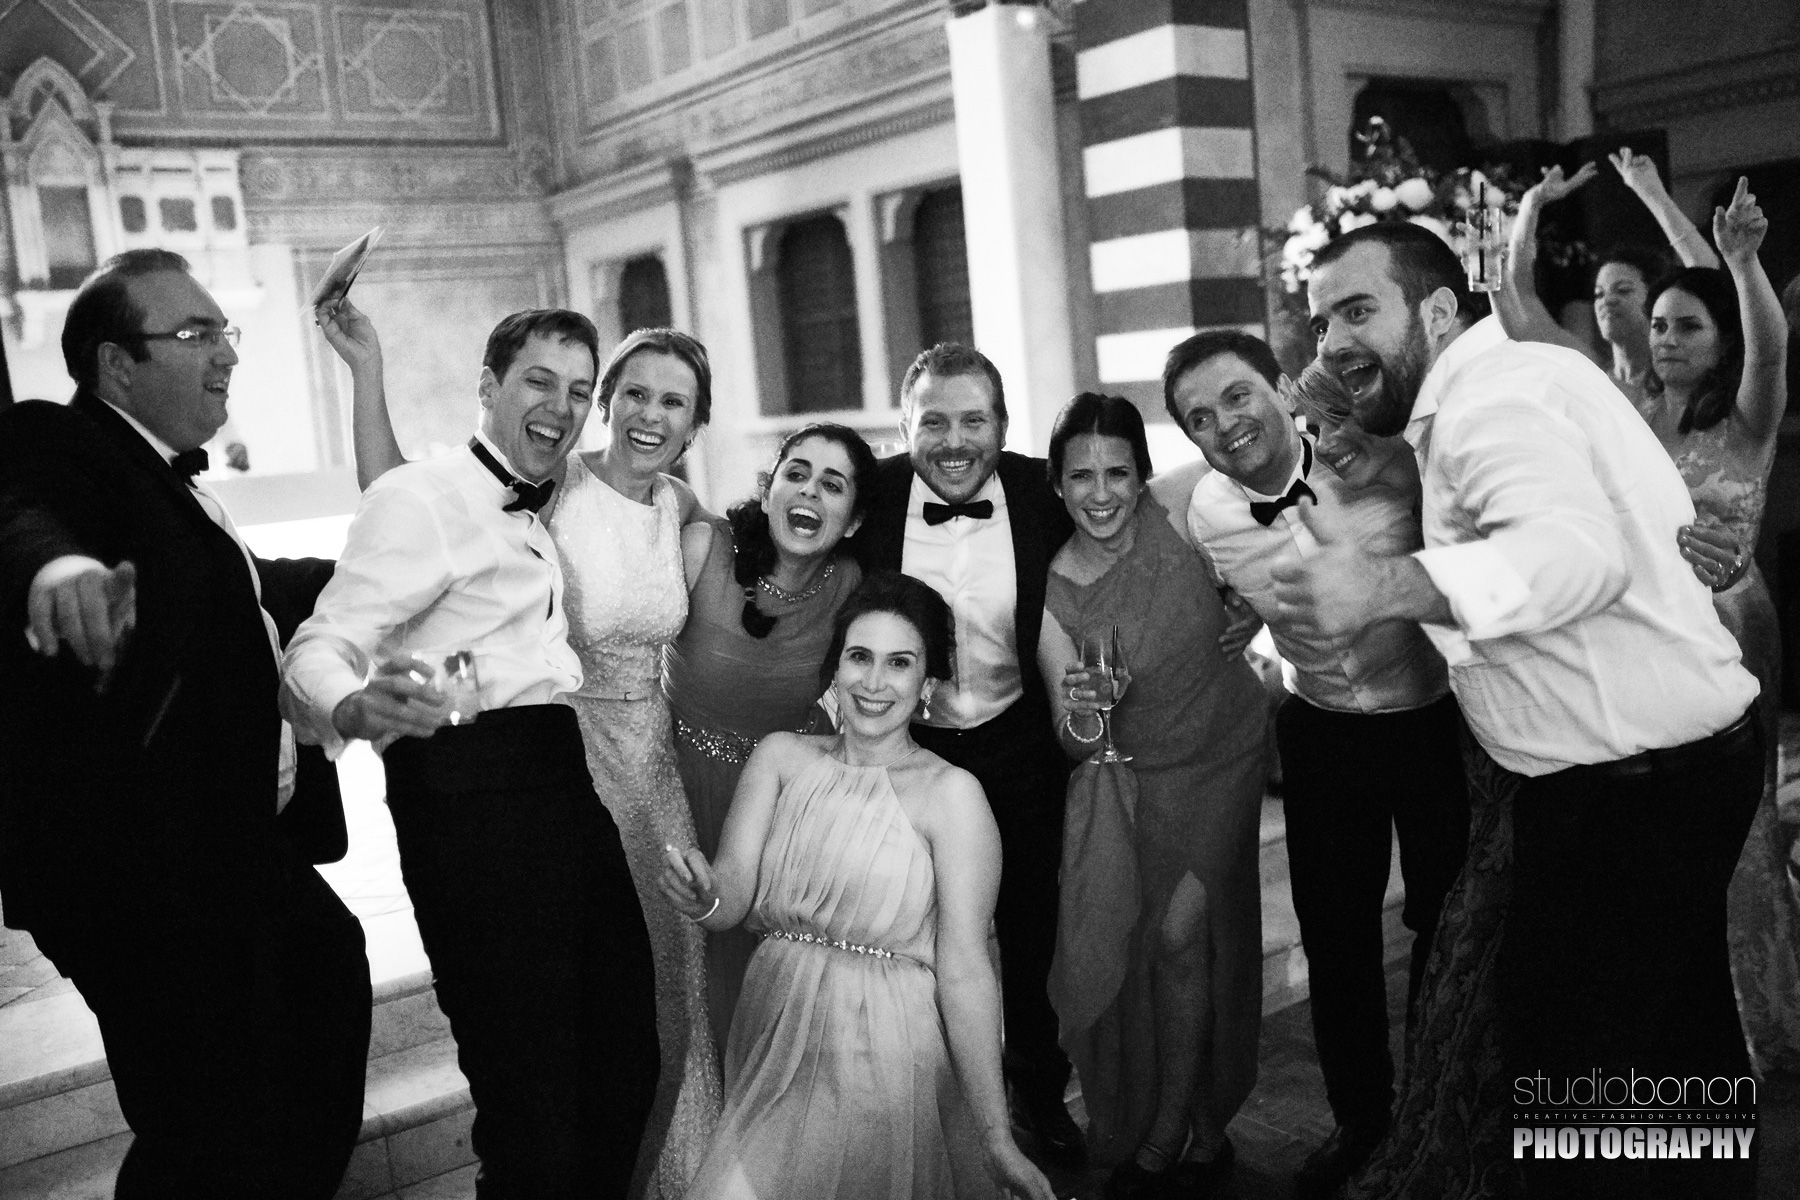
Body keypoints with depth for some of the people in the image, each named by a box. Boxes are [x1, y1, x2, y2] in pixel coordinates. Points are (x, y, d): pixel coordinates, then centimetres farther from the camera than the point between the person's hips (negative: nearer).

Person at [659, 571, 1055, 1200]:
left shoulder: (951, 793, -10)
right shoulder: (781, 756, 3)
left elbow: (963, 970, -13)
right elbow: (734, 894, -5)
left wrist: (997, 1142, -14)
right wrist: (703, 898, -29)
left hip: (885, 1062, -3)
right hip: (772, 1046, 4)